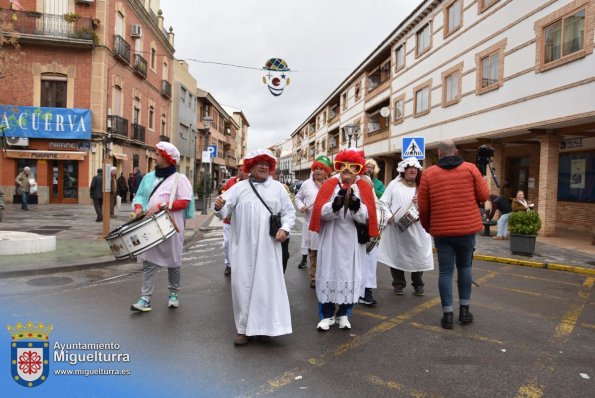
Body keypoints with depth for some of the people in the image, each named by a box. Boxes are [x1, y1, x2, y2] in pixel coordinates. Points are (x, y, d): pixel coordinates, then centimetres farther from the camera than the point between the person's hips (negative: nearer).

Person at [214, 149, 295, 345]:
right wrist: (219, 207, -27)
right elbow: (225, 210, -4)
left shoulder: (277, 187, 7)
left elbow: (289, 211, 9)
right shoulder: (240, 187, 3)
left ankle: (264, 326, 18)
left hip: (268, 247, 1)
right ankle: (244, 328, 16)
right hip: (244, 246, 0)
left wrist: (285, 228, -8)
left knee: (267, 284, 4)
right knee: (243, 284, 3)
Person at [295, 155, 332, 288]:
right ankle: (314, 277, 20)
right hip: (311, 223, 2)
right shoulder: (306, 184, 7)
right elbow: (298, 197, 17)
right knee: (313, 251, 9)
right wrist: (300, 206, -1)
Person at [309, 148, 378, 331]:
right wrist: (336, 204, -26)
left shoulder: (364, 188, 2)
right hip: (331, 240, -1)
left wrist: (356, 205, -24)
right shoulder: (329, 185, 0)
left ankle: (343, 314, 23)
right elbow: (321, 213, -8)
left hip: (353, 241, 1)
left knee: (350, 276, 6)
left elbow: (366, 218, -6)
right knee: (328, 274, 3)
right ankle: (327, 315, 17)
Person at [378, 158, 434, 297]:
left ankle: (418, 285, 20)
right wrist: (388, 215, -11)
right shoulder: (394, 184, 5)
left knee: (418, 256, 3)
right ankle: (398, 284, 20)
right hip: (396, 227, -1)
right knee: (396, 255, 6)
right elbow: (383, 202, 1)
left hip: (416, 229, 1)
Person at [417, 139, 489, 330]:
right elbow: (484, 195, 1)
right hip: (467, 228, 1)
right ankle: (464, 310, 22)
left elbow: (423, 207, -1)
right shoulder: (470, 168, -2)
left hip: (442, 231, -1)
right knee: (464, 267, 17)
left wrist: (427, 227, 16)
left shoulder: (428, 173, -2)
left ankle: (447, 314, 8)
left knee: (445, 271, 5)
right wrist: (481, 179, 21)